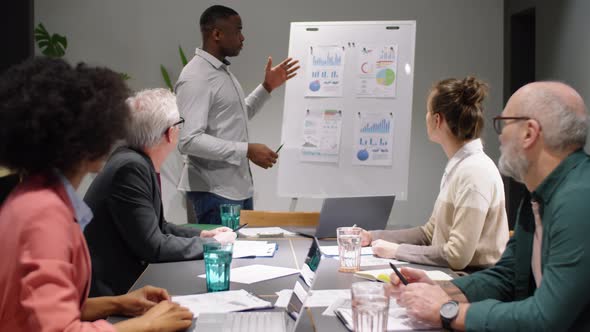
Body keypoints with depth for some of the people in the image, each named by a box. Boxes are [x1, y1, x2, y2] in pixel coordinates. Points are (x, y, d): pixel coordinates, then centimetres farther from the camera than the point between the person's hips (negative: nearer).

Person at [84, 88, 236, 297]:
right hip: (109, 290, -8)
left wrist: (201, 235, 7)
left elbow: (156, 227, 16)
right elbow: (153, 247, -21)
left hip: (125, 278, 8)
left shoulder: (139, 162, 4)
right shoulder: (130, 167, -22)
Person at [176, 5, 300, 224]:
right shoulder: (195, 78, -17)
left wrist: (267, 87, 15)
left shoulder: (223, 71, 12)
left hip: (238, 186, 9)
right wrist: (247, 150, -25)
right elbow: (188, 140, -26)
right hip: (214, 191, -9)